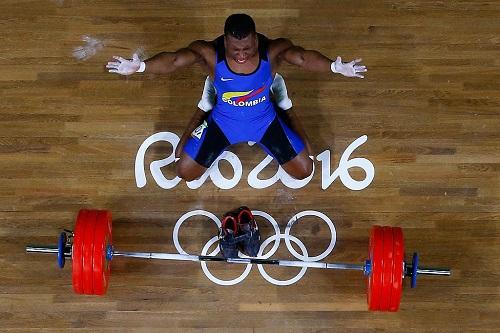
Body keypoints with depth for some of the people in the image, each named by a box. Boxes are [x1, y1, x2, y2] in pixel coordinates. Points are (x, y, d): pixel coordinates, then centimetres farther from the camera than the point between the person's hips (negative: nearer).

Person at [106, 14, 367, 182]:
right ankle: (204, 113, 31)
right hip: (222, 122, 0)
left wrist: (336, 67, -69)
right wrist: (138, 67, -62)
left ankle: (284, 113, 33)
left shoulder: (272, 51, -33)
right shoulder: (210, 53, -32)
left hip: (265, 121, 0)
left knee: (303, 171, 5)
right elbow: (174, 60, -44)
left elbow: (303, 57, -50)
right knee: (185, 172, 4)